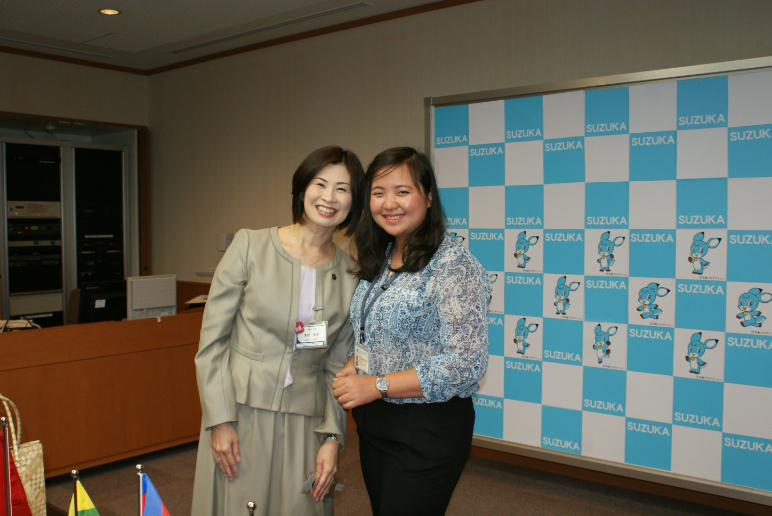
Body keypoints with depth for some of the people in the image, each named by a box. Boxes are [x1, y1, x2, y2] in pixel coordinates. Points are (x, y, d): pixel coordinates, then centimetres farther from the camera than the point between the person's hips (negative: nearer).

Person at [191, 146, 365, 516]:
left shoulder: (351, 274, 2)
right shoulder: (249, 246, -4)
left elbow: (337, 365, 7)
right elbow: (212, 340, -4)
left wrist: (332, 437, 1)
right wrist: (220, 421, -8)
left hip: (304, 424, 2)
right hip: (239, 415, -2)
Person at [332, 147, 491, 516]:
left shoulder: (454, 265, -18)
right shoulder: (377, 261, 7)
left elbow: (466, 363, -23)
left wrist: (377, 385, -22)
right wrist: (351, 368, -3)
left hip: (428, 430, -7)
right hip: (373, 423, 8)